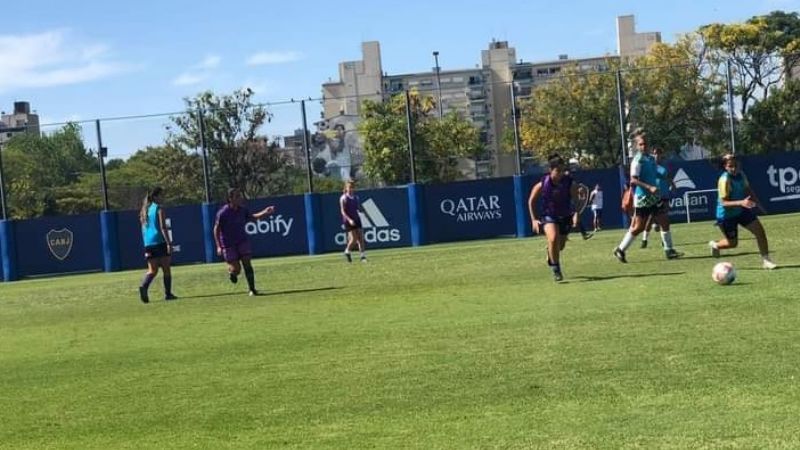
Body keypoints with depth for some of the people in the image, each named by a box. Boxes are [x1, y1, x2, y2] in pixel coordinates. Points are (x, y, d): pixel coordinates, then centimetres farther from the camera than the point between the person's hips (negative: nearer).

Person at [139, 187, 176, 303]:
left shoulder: (144, 210, 15)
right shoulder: (158, 209, -6)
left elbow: (144, 229, 18)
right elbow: (163, 227, -14)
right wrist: (169, 243, -16)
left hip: (148, 244, 6)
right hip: (160, 242, -6)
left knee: (152, 270, 4)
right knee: (166, 269, 4)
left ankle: (143, 286, -21)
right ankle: (168, 294, 5)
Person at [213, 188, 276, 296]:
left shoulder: (243, 209, -5)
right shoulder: (223, 213, -19)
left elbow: (251, 217, 16)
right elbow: (216, 229, -9)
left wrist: (265, 212, 3)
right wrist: (219, 246, -13)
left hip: (242, 241, 4)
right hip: (228, 244, -4)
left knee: (247, 264, -8)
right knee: (236, 269, -5)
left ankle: (252, 289, 1)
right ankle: (231, 271, 32)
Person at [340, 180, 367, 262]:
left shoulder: (356, 198, 10)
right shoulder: (343, 198, -6)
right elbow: (342, 211, -11)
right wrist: (349, 219, -22)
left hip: (356, 219, 5)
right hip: (348, 221, -5)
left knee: (361, 238, -3)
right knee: (354, 238, -10)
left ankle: (363, 256, -1)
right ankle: (347, 252, 15)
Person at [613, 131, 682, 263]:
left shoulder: (651, 158, 9)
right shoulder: (638, 160, -15)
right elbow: (633, 180, -23)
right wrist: (649, 187, -30)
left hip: (654, 197, 7)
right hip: (642, 198, -7)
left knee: (664, 221, 3)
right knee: (638, 228, -2)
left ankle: (669, 250, 9)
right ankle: (620, 250, 11)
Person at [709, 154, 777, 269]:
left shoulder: (740, 174, -6)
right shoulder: (724, 180, -28)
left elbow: (748, 190, 13)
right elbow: (724, 202, -31)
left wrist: (757, 203, 7)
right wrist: (741, 202, -43)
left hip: (742, 211, 6)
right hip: (727, 215, -6)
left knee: (760, 230, -5)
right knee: (732, 243, 7)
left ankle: (765, 260, 6)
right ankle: (715, 245, 40)